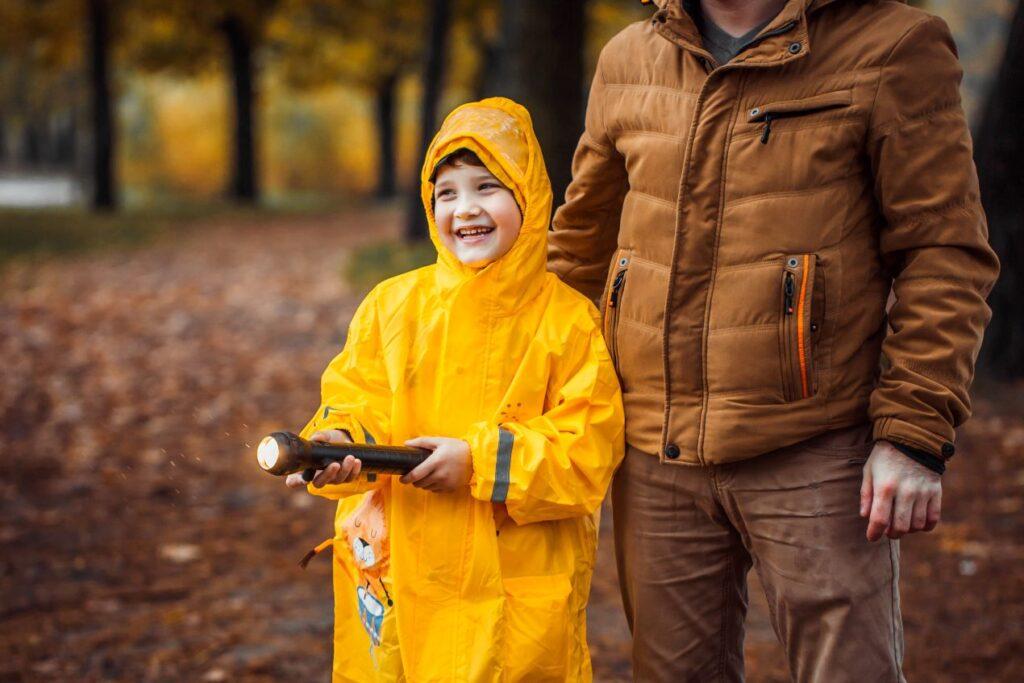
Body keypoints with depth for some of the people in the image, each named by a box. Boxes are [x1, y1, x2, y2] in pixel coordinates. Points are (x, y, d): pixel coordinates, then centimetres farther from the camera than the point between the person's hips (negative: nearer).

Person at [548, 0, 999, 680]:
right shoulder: (627, 60, 11)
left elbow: (946, 255, -6)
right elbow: (583, 242, 20)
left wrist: (916, 434, -13)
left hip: (813, 458, -4)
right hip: (654, 457, 5)